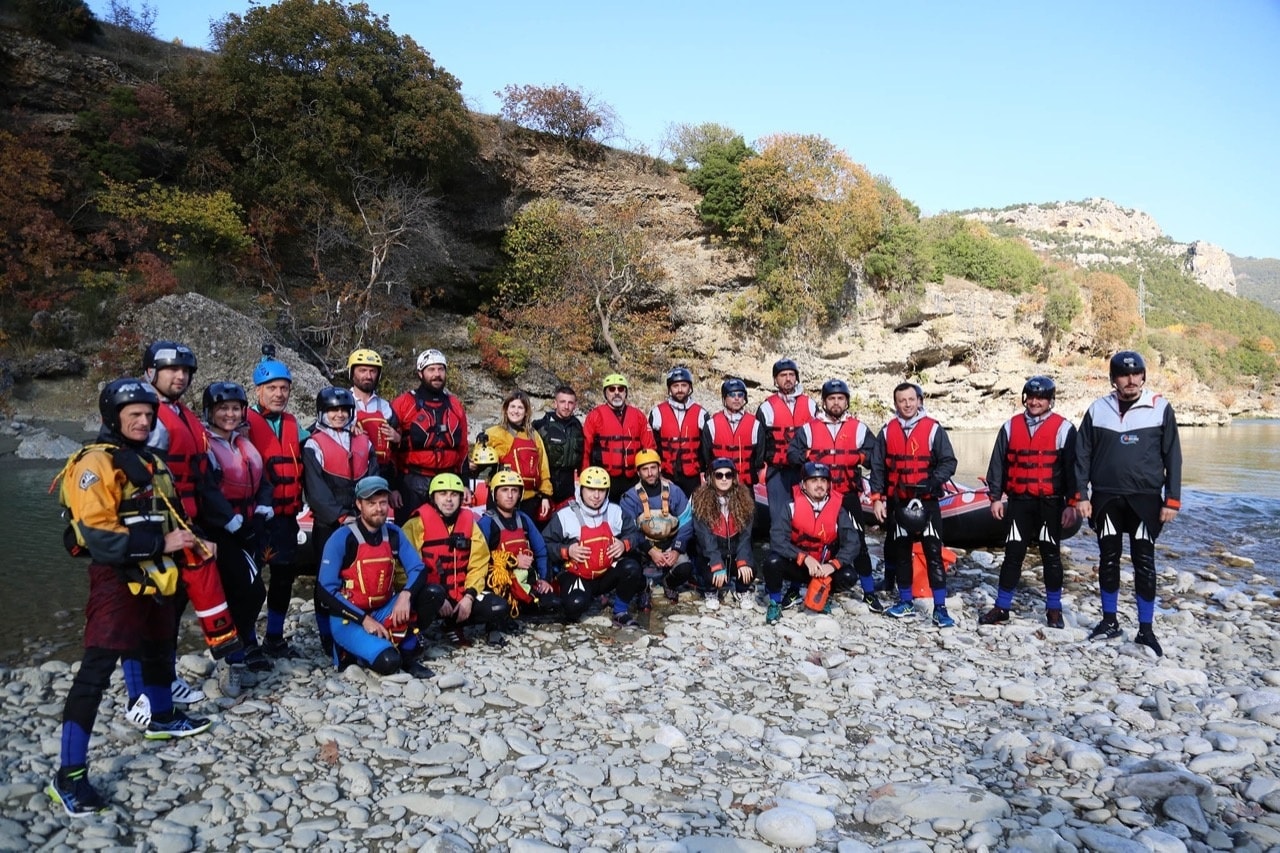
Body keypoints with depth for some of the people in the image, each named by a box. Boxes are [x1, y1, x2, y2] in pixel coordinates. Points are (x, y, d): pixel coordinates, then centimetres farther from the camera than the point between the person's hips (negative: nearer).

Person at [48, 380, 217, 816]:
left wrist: (193, 542, 11)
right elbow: (97, 534, -24)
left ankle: (162, 718, 48)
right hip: (115, 577, -9)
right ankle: (68, 775, -7)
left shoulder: (151, 462, 13)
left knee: (159, 650, 25)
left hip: (153, 572, 9)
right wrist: (161, 543, -25)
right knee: (97, 669, -12)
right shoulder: (95, 464, -15)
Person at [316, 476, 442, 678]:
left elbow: (418, 570, -3)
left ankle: (408, 654, -2)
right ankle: (354, 651, 4)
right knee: (388, 661, -29)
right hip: (348, 618, -5)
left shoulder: (394, 534, 0)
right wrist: (363, 619, -19)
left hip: (384, 612, 6)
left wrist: (406, 595, -25)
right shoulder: (342, 538, -14)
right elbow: (326, 591, -14)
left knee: (434, 593, -15)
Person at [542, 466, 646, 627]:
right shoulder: (564, 515, -7)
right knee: (576, 604, -32)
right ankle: (572, 614, 9)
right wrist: (566, 551, -20)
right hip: (577, 576, -3)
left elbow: (635, 534, 8)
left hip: (608, 574, 3)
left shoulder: (616, 512, 2)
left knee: (631, 567, -26)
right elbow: (545, 545, -4)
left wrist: (625, 544, -12)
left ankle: (621, 612, -3)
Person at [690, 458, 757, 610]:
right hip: (711, 552, -2)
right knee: (712, 575, -28)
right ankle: (711, 591, 10)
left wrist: (742, 560, -23)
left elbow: (746, 532, -10)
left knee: (749, 568, -26)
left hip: (736, 550, 2)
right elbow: (705, 536, -18)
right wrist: (717, 564, -28)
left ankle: (742, 591, 10)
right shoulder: (701, 498, -13)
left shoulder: (744, 496, -6)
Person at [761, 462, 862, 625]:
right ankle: (775, 603, -1)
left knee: (847, 577, -24)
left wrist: (833, 565, -29)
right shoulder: (791, 507, -15)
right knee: (773, 562, -31)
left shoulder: (838, 510, -9)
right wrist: (805, 558, -34)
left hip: (824, 568, 2)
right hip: (795, 565, -2)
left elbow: (852, 543, -14)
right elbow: (777, 540, -24)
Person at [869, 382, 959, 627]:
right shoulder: (887, 431, 5)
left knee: (933, 554, -7)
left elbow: (948, 461, -6)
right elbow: (878, 467, 7)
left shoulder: (933, 429, -4)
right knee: (901, 553, 12)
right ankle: (905, 602, 24)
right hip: (898, 503, 4)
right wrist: (877, 498, 1)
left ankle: (940, 609, -3)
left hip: (926, 502, -4)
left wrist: (933, 481, -22)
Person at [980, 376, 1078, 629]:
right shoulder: (1011, 426, 6)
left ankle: (1054, 609, 20)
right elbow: (998, 464, 7)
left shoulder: (1063, 428, -2)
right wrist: (996, 497, 3)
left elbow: (1072, 468, -3)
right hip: (1019, 501, 2)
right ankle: (1002, 607, 11)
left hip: (1050, 503, -2)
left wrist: (1071, 503, -7)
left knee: (1051, 555, 8)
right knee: (1013, 554, 5)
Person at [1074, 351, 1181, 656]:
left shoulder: (1160, 408, -1)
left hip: (1145, 499, -2)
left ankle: (1145, 630, 11)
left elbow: (1173, 457, 0)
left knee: (1144, 563, 0)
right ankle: (1109, 621, 23)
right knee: (1108, 561, 9)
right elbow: (1082, 454, 6)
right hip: (1106, 498, 2)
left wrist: (1172, 500, -4)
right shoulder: (1097, 409, 3)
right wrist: (1081, 495, 0)